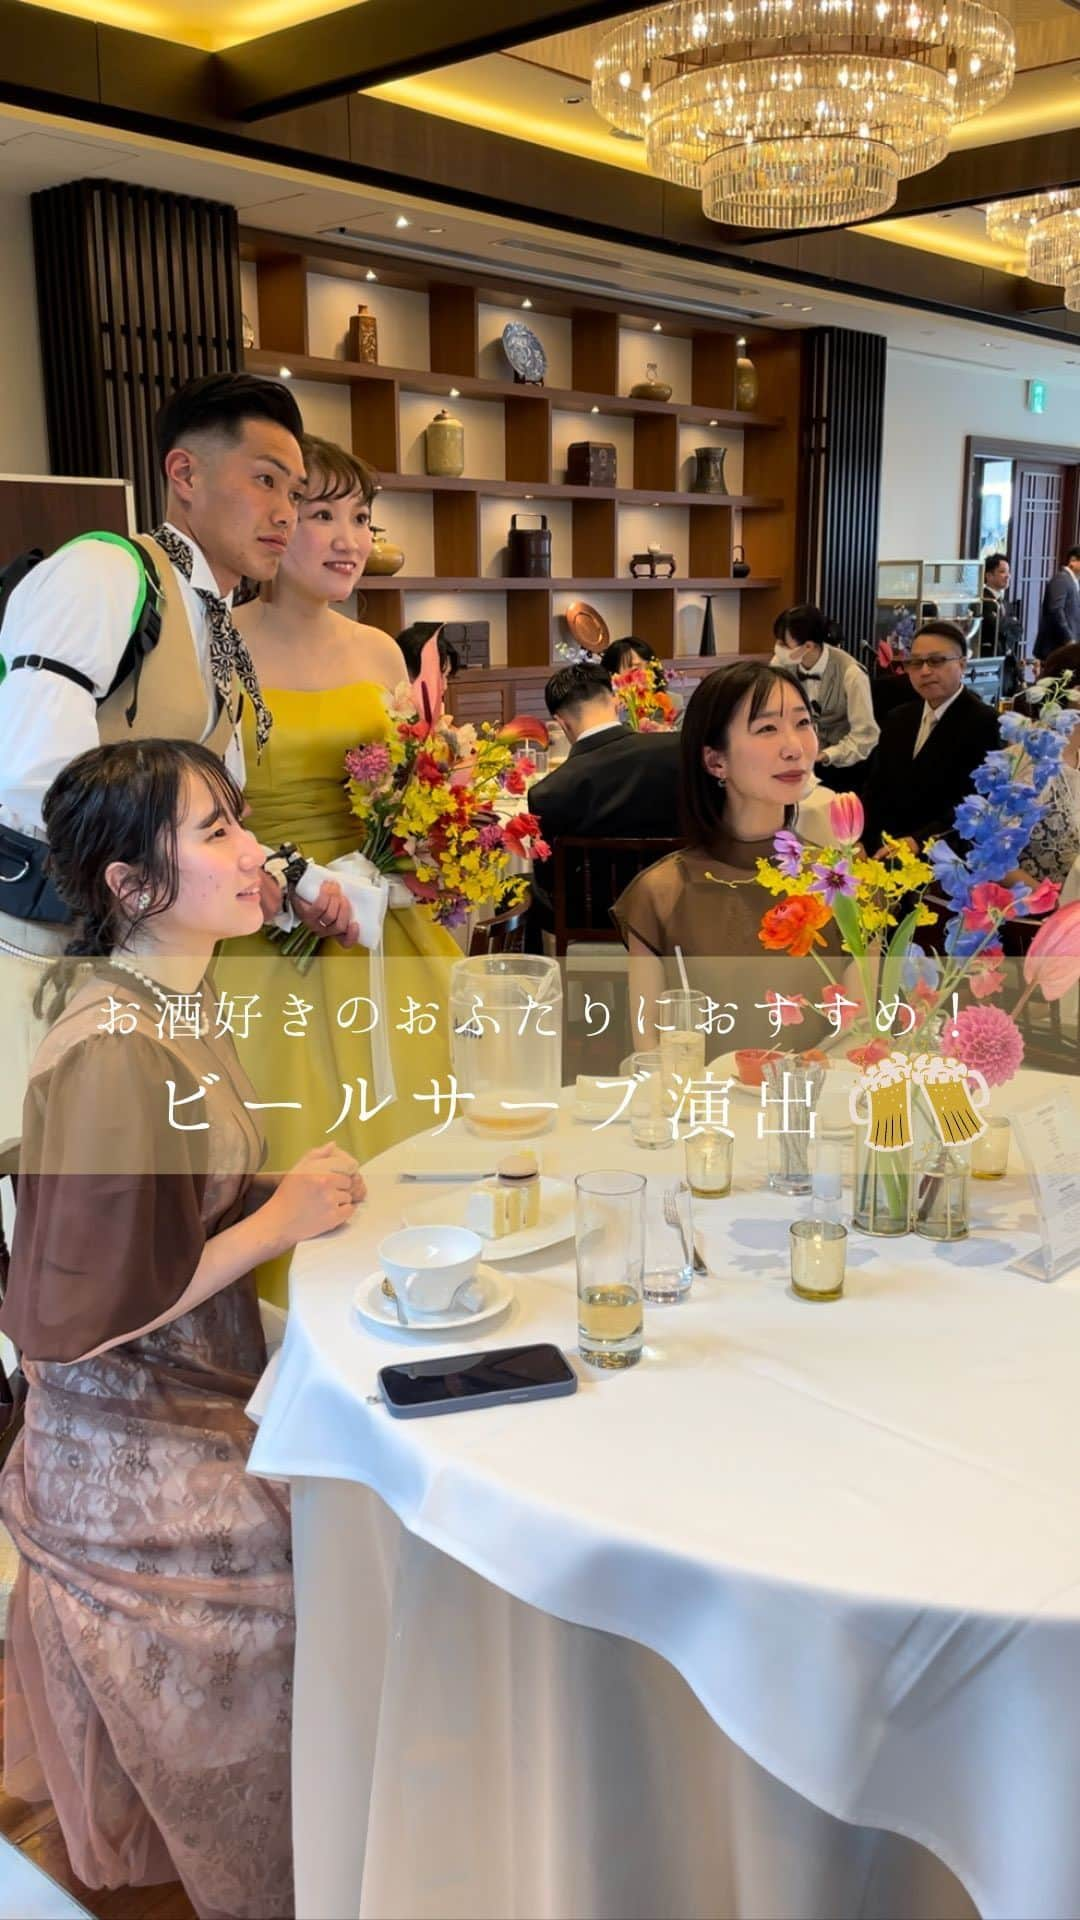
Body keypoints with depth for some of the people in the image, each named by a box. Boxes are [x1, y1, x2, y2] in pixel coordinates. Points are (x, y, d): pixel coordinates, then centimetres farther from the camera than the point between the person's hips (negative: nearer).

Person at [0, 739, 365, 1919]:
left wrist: (295, 1190, -1)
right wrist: (278, 1222, -20)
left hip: (197, 1413, 9)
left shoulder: (173, 1005, 2)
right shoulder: (114, 1054, -28)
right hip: (142, 1468, -9)